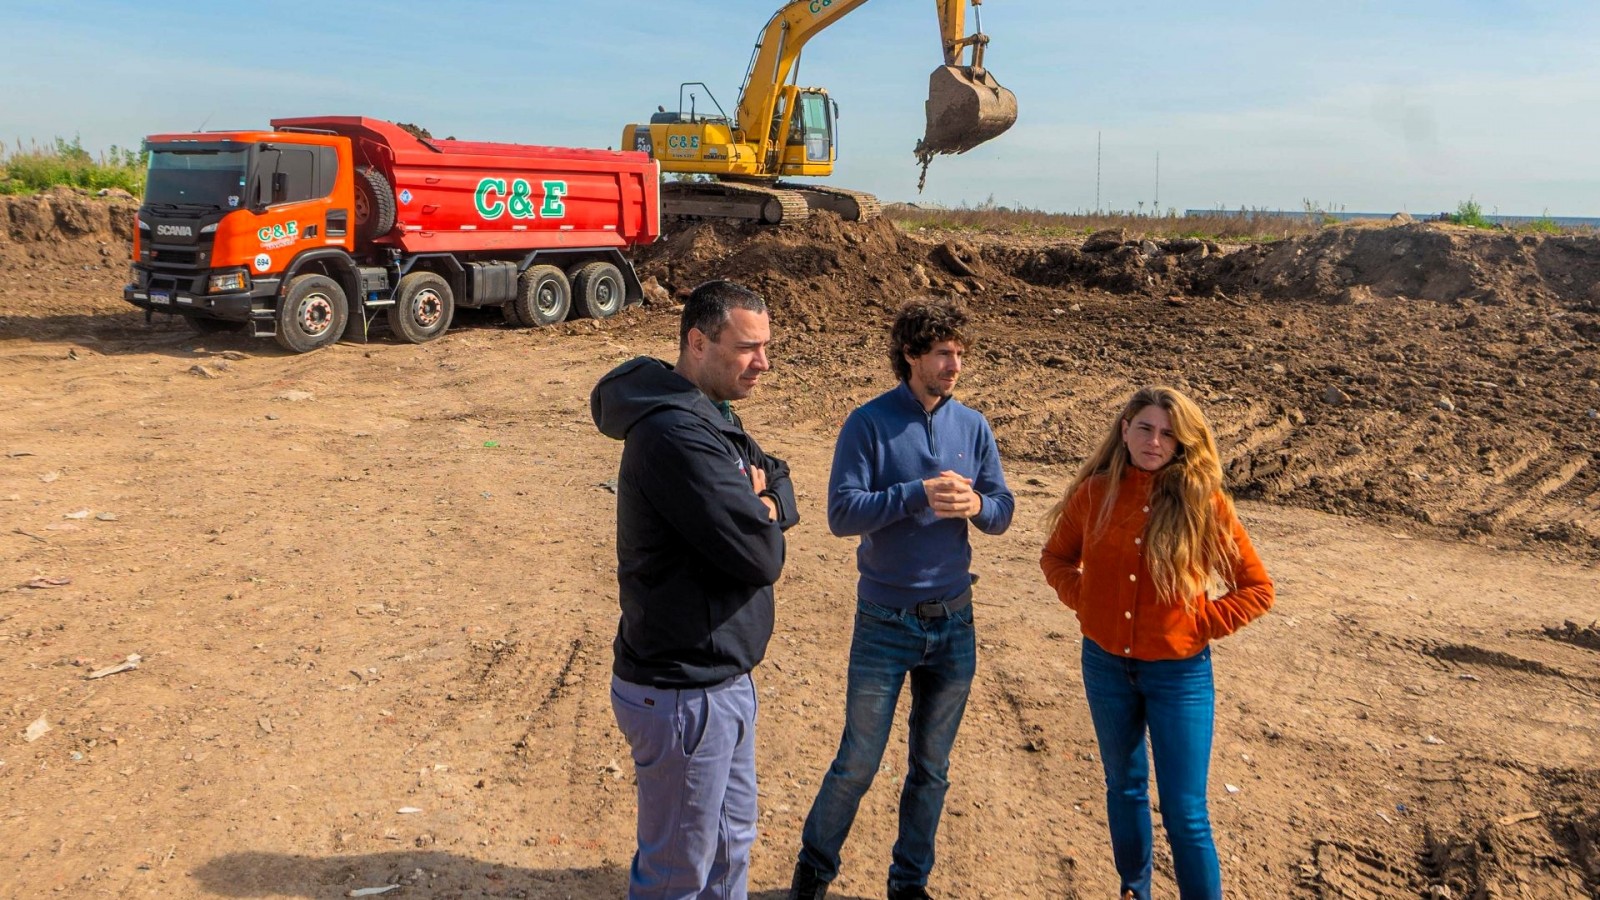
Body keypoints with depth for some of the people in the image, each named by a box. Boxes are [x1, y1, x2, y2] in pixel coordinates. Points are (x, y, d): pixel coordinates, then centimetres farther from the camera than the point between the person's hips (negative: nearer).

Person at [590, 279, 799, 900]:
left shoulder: (708, 413, 8)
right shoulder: (675, 434, -26)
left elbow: (779, 486, 9)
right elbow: (760, 556, -27)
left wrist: (761, 504, -14)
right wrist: (762, 520, -5)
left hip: (721, 678, 10)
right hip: (684, 696, -10)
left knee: (732, 842, 24)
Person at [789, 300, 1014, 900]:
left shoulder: (973, 426, 2)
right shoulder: (870, 423, -11)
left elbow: (1002, 512, 4)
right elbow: (842, 513, -16)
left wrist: (976, 505, -18)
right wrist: (917, 495, -27)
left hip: (954, 623, 4)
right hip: (885, 624, -4)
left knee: (932, 767, 16)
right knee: (858, 764, 7)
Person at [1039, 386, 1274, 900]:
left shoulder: (1204, 503, -11)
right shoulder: (1095, 493, -5)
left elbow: (1257, 588, -3)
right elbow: (1056, 557, 13)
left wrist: (1201, 624, -11)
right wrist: (1082, 601, -2)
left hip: (1179, 673, -3)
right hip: (1105, 665, 3)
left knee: (1185, 814, 0)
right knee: (1124, 787, 20)